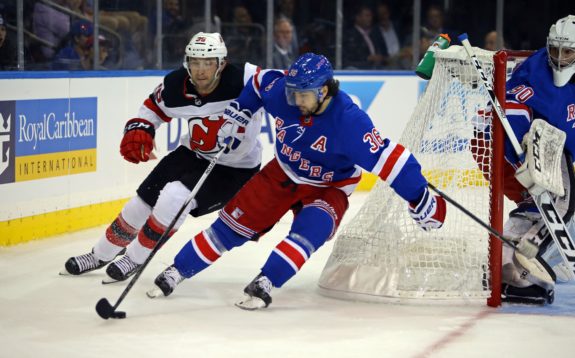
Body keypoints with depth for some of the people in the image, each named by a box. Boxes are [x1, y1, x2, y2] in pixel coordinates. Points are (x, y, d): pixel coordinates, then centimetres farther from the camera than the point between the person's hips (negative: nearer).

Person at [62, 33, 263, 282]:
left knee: (175, 196, -23)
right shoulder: (175, 86, -13)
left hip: (236, 168, -5)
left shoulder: (242, 79, -30)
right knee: (143, 201, 4)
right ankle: (100, 255, 28)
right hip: (193, 153, 5)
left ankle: (135, 258, 1)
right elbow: (154, 106, 6)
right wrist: (138, 130, -11)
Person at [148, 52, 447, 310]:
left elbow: (389, 159, -35)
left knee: (310, 228, -32)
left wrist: (420, 198, -35)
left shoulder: (349, 121, -35)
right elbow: (261, 82, 3)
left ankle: (263, 286, -33)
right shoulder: (282, 91, -21)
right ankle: (176, 272, 10)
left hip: (329, 188, -4)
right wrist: (237, 116, 3)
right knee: (234, 222, 1)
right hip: (284, 174, 4)